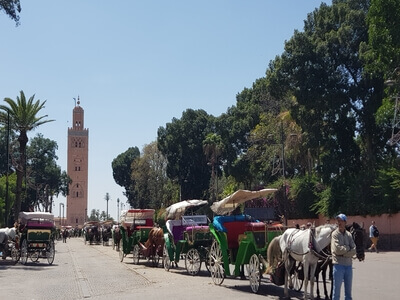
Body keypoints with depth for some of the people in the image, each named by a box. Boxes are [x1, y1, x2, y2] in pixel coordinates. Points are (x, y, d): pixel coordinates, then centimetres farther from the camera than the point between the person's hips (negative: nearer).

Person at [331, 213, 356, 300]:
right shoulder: (335, 234, -5)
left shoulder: (348, 234, 7)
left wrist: (343, 254, -13)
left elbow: (354, 251, -1)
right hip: (338, 264, -5)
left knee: (348, 289, 13)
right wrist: (348, 248, -5)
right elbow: (337, 249, -17)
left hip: (349, 265, 5)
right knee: (336, 289, 0)